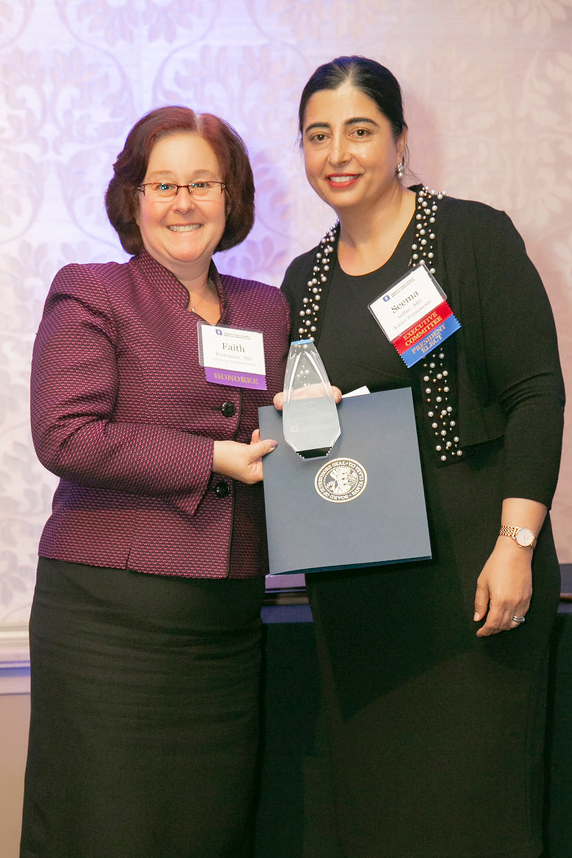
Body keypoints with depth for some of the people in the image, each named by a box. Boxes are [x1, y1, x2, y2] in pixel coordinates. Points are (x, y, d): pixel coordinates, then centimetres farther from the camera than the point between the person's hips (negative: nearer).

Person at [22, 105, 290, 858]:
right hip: (111, 615, -5)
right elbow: (66, 436, -12)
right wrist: (214, 460, -12)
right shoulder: (91, 296, 0)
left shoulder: (268, 310, 16)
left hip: (229, 619, 5)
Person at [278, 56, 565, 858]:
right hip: (352, 573, 5)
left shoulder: (473, 236, -4)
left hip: (468, 546, -5)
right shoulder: (305, 278, 14)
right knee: (362, 785, 8)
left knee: (470, 789, -2)